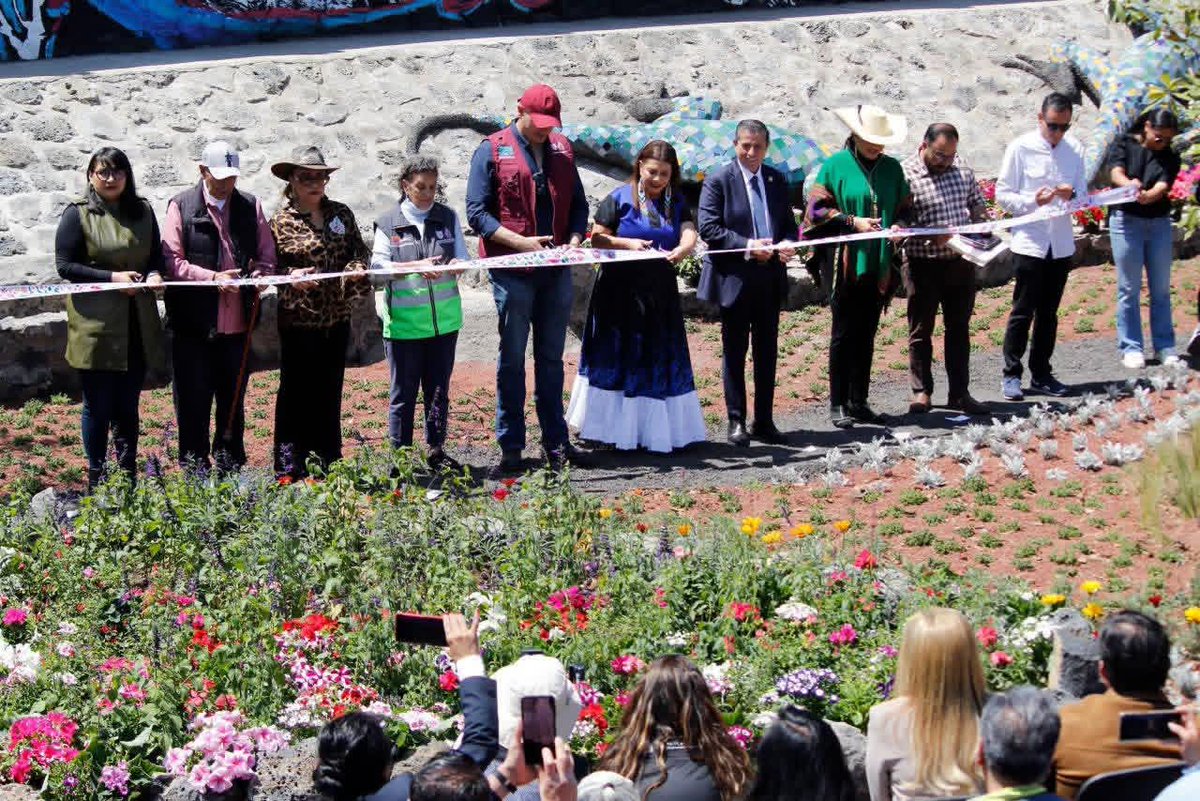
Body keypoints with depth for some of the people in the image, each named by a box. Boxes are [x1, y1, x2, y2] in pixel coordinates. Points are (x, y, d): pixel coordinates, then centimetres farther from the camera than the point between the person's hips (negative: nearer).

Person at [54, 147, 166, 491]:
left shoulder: (142, 211, 10)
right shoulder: (78, 214, -4)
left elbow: (157, 254, 18)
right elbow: (65, 265, -7)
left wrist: (155, 274, -6)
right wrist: (112, 277, -17)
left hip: (137, 327, 4)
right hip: (95, 325, -4)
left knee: (128, 405, 11)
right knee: (98, 406, 2)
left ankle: (129, 477, 20)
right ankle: (96, 482, 12)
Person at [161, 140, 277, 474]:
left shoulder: (251, 206, 10)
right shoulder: (182, 206, -1)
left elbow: (267, 255, 12)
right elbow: (171, 260, -7)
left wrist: (260, 274, -11)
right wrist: (211, 277, -19)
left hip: (237, 321, 3)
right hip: (194, 324, -3)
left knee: (233, 400, 12)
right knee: (192, 401, 3)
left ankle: (231, 468, 22)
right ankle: (194, 469, 12)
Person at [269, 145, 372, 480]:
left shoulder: (341, 214, 9)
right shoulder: (281, 221, -4)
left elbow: (359, 250, 12)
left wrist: (356, 268, -10)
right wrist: (292, 276, -22)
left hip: (336, 318, 4)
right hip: (299, 319, -4)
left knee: (330, 391, 12)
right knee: (296, 392, -1)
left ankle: (328, 459, 22)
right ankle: (289, 465, 6)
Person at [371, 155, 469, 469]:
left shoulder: (448, 217, 9)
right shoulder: (388, 222, 0)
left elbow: (463, 258, 6)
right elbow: (378, 266, -7)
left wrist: (453, 266, -17)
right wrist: (417, 267, -19)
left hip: (443, 318, 3)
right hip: (404, 321, -3)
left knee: (439, 389, 11)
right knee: (404, 392, 2)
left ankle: (436, 449, 23)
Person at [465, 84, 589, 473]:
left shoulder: (561, 150, 11)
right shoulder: (492, 151, -3)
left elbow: (578, 204, 16)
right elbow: (477, 212, -7)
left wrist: (575, 239, -4)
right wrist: (520, 242, -18)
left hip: (556, 271, 4)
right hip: (513, 270, -4)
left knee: (551, 358, 10)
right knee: (513, 359, 2)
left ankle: (556, 441, 16)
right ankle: (511, 446, 8)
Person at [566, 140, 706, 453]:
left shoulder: (676, 203, 8)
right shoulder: (620, 199, -2)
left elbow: (689, 235, -7)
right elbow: (597, 238, -3)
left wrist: (682, 250, -30)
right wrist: (627, 243, -19)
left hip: (661, 292, 4)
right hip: (620, 292, -4)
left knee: (661, 361, 5)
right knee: (618, 357, 0)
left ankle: (657, 429, 12)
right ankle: (618, 429, 4)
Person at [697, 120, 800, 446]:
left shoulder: (776, 180, 10)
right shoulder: (719, 181, -6)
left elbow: (789, 224, 15)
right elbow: (708, 227, -13)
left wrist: (788, 245, -8)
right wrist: (747, 246, -20)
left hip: (770, 277, 5)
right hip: (735, 277, -5)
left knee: (767, 353, 10)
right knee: (735, 353, 4)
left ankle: (763, 422, 18)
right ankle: (736, 422, 11)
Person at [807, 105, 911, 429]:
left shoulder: (892, 168, 11)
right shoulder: (835, 166, -2)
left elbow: (903, 208, 19)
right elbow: (818, 210, -5)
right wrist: (853, 222, -15)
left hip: (879, 266, 4)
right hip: (847, 265, -4)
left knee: (866, 336, 10)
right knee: (844, 335, 0)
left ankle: (858, 401, 17)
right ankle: (838, 404, 6)